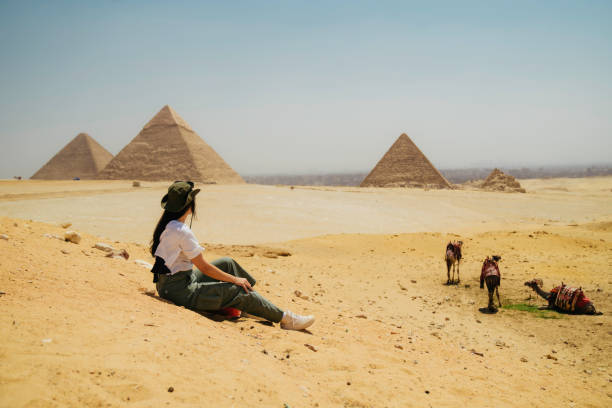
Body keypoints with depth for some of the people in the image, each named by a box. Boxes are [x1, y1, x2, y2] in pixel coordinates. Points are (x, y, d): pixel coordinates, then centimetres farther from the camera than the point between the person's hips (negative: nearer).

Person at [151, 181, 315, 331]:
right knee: (238, 291, -11)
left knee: (227, 263, 14)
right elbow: (204, 267, -18)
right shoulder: (182, 232, -24)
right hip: (179, 289, -10)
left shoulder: (167, 224, 6)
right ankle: (285, 319, -3)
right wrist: (235, 279, -7)